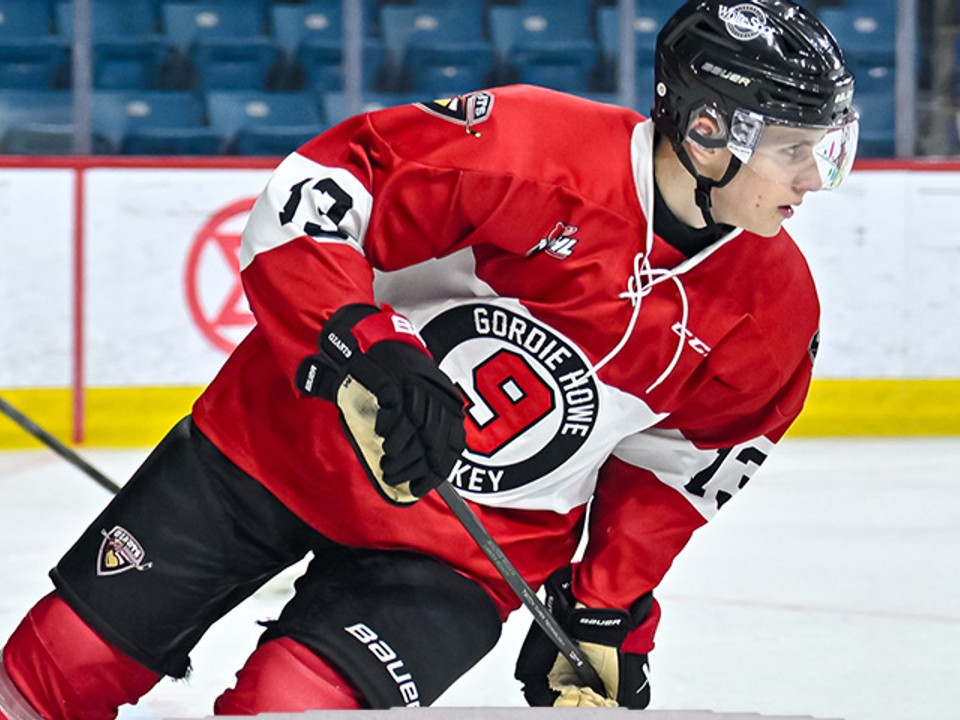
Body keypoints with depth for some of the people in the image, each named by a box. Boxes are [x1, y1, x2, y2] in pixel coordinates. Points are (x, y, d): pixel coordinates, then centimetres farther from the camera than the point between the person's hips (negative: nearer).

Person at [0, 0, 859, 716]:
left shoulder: (774, 311, -10)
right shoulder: (535, 146, -24)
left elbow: (677, 461, 7)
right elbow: (310, 192, -20)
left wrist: (607, 615, 4)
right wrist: (363, 348, -32)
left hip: (466, 546, 2)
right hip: (289, 429, -2)